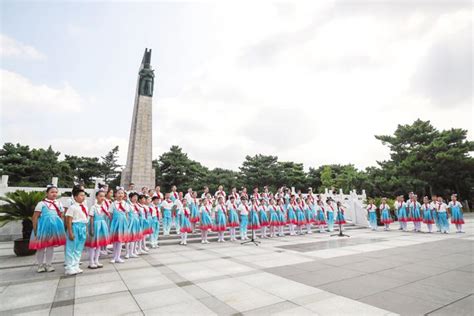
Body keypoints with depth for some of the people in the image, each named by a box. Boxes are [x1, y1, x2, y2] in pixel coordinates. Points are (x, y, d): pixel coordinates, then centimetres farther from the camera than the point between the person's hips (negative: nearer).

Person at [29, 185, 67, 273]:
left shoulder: (59, 204, 6)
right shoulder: (41, 203, -7)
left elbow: (61, 217, 12)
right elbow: (34, 217, -7)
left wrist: (62, 228, 8)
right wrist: (35, 230, -10)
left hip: (55, 227, 4)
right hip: (43, 227, -4)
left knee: (51, 246, 10)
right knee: (41, 246, 5)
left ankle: (48, 264, 22)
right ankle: (40, 265, 21)